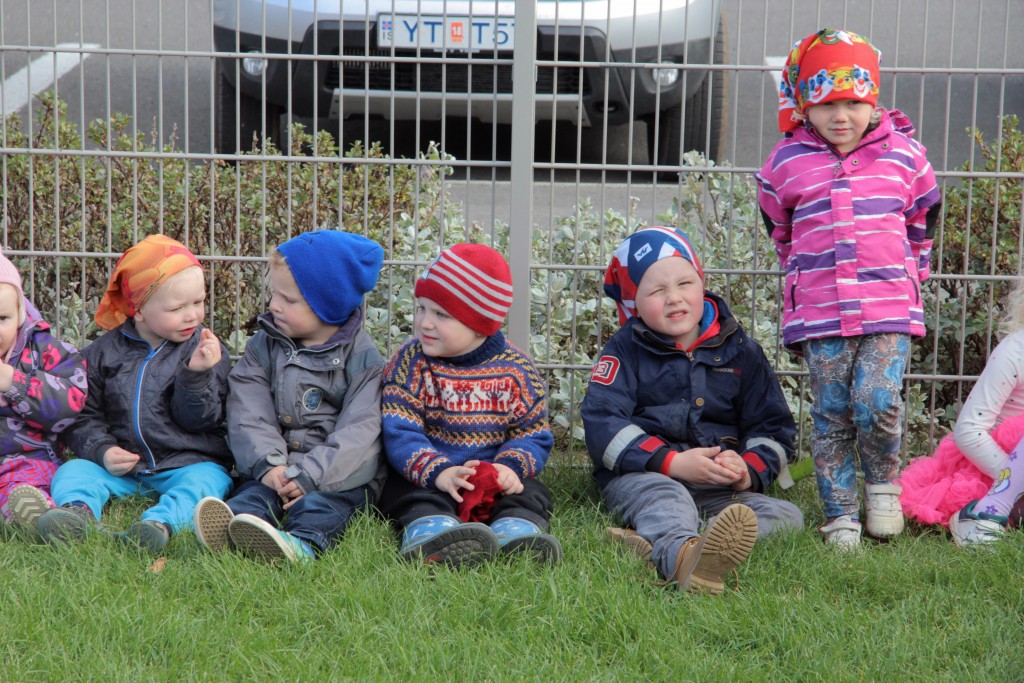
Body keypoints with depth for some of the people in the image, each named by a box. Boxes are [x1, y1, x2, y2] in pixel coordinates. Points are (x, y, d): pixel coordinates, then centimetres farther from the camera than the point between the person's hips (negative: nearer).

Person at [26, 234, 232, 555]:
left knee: (205, 480, -32)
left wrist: (196, 375, -21)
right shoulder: (104, 353, 6)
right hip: (120, 465, 2)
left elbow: (197, 419, -4)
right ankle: (77, 511, -52)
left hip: (187, 463, -2)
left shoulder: (207, 351, 3)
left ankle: (160, 522, -59)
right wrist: (102, 450, -11)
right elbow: (83, 415, 7)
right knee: (72, 472, -20)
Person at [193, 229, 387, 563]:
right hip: (276, 466, 3)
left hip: (341, 473, -3)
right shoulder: (263, 347, 12)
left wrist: (309, 476, -21)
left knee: (319, 503, -33)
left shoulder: (362, 358, 0)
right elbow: (249, 415, 1)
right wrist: (269, 465, -17)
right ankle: (230, 526, -58)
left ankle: (304, 543, -63)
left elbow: (358, 432, -10)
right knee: (255, 491, -27)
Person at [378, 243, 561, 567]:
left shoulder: (514, 369, 1)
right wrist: (438, 472, -30)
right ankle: (431, 531, -64)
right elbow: (399, 432, -12)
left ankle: (517, 531, -55)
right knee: (419, 500, -32)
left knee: (530, 493, -24)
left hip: (494, 479, 2)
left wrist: (510, 467, -20)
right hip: (423, 477, -2)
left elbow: (535, 434, 4)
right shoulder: (409, 363, -2)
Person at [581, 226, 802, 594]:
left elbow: (773, 427, 17)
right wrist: (672, 462, -20)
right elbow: (601, 424, -7)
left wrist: (749, 471, -7)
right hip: (641, 475, -3)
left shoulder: (740, 351, 14)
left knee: (787, 515, -22)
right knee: (664, 498, -36)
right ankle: (685, 558, -75)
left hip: (720, 487, 3)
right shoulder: (625, 350, 6)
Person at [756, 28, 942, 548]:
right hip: (819, 314, 1)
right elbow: (781, 232, 21)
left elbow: (921, 223, 18)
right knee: (831, 418, 2)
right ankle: (841, 517, 11)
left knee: (877, 403, -16)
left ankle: (884, 484, 11)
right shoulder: (786, 163, 3)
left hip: (890, 309, -1)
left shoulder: (903, 154, 3)